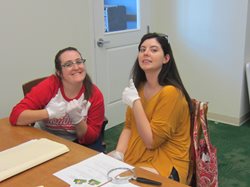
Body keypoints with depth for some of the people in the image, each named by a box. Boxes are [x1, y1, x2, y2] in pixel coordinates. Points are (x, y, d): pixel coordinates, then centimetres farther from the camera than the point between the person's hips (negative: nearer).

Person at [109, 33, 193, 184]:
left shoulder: (170, 92, -21)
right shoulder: (139, 86, 4)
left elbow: (151, 141, -20)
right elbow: (128, 127, 7)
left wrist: (135, 102, -21)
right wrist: (118, 154, -11)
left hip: (165, 160, -6)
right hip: (134, 154, 7)